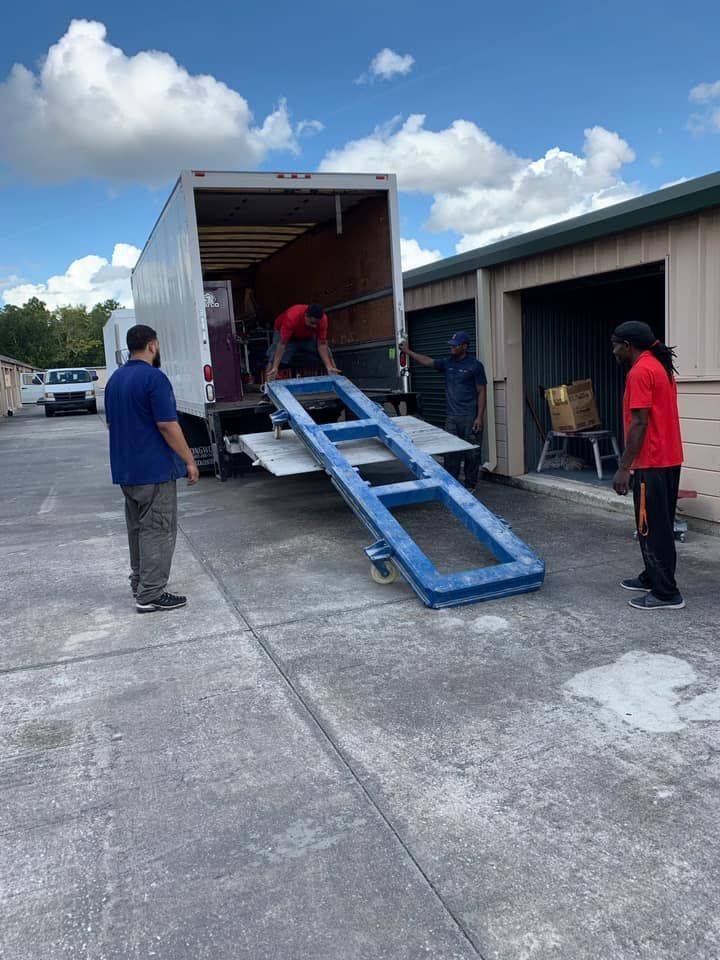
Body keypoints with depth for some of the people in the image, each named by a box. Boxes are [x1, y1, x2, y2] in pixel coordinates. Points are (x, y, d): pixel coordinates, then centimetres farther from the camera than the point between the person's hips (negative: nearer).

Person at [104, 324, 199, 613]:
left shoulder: (115, 379, 11)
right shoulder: (154, 377, -16)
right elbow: (167, 425, -20)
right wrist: (189, 460, -13)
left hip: (125, 469, 9)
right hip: (154, 469, -9)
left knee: (137, 527, 18)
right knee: (158, 530, -3)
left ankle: (139, 582, 28)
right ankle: (150, 595, -1)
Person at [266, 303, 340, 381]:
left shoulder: (322, 319, -30)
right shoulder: (291, 317, -40)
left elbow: (322, 344, -24)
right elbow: (282, 344, -39)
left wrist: (329, 367, -33)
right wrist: (274, 368, -45)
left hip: (308, 336, 3)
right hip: (284, 333, -3)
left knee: (327, 353, -14)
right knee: (274, 357, -26)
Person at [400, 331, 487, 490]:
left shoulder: (475, 365, -5)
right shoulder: (447, 363, 10)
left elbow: (482, 392, -6)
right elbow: (428, 361, 15)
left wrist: (480, 417, -11)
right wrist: (408, 352, 7)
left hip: (470, 417, -5)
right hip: (451, 417, 5)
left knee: (472, 452, 2)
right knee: (450, 452, 5)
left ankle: (470, 485, 14)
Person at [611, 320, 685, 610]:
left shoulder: (639, 371, -16)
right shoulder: (660, 367, 15)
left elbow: (639, 423, -20)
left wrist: (624, 467, -18)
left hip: (652, 463, -10)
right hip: (668, 460, 10)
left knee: (651, 528, -4)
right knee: (660, 526, 17)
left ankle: (666, 593, 2)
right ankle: (652, 578, 28)